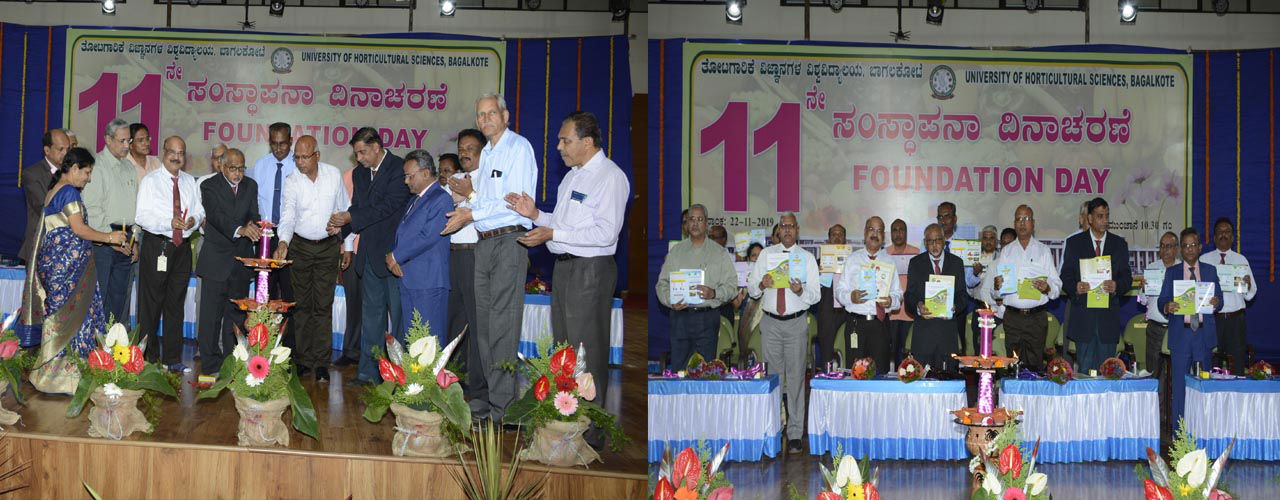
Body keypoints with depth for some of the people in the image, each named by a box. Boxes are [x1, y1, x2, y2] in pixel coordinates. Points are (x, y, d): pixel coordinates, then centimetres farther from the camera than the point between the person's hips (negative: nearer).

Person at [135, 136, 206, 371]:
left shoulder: (190, 182, 13)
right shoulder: (150, 181, -3)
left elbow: (199, 211, 13)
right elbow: (142, 216, -12)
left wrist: (194, 219, -10)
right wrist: (169, 223, -26)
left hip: (182, 247, 5)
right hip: (156, 246, -5)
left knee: (176, 303, 10)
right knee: (151, 303, 0)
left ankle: (172, 358, 16)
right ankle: (148, 358, 8)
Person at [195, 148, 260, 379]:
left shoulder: (250, 186, 9)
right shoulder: (209, 187, -6)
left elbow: (254, 215, 0)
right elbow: (216, 216, -22)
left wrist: (253, 225, -25)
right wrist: (239, 229, -40)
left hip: (242, 261, 4)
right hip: (216, 262, -4)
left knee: (236, 314, 10)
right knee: (211, 315, -4)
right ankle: (210, 367, 2)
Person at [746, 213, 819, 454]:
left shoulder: (807, 257, 6)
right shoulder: (766, 254, 10)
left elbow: (816, 295, 1)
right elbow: (751, 289, 7)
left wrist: (801, 291, -19)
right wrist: (761, 284, -15)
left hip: (796, 323, -1)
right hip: (770, 323, 1)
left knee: (796, 378, -1)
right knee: (773, 377, 4)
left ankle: (795, 434, 3)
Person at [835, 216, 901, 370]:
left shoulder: (889, 262, 12)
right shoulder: (852, 260, 9)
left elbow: (898, 294, 9)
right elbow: (839, 290, 5)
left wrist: (891, 300, -14)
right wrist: (850, 297, -17)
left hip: (881, 323, 1)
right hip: (856, 322, -1)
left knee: (881, 370, -2)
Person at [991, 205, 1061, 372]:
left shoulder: (1043, 250, 10)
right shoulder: (1006, 251, 13)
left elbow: (1057, 286, 3)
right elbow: (994, 292, 9)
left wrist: (1047, 288, -18)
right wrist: (996, 285, -14)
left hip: (1037, 316, -1)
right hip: (1012, 317, 1)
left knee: (1035, 364, -4)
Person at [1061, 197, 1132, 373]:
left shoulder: (1120, 244, 12)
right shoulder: (1074, 243, 7)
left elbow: (1127, 277, 8)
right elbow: (1065, 276, 4)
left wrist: (1117, 286, -15)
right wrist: (1075, 288, -17)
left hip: (1109, 317, 2)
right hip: (1083, 314, -1)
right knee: (1084, 368, -1)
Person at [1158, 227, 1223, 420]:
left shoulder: (1210, 270, 11)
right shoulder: (1171, 272, 9)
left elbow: (1219, 300, 7)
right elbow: (1161, 300, 2)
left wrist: (1216, 303, -17)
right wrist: (1167, 306, -21)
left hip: (1204, 333, 1)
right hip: (1180, 333, -1)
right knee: (1179, 382, -1)